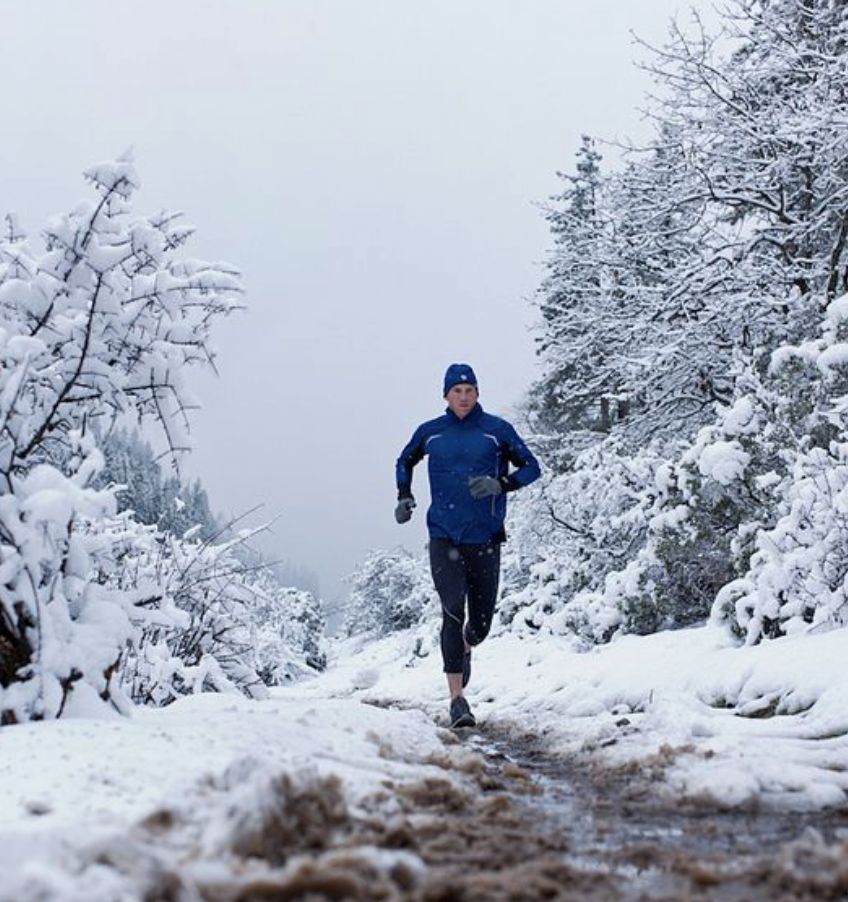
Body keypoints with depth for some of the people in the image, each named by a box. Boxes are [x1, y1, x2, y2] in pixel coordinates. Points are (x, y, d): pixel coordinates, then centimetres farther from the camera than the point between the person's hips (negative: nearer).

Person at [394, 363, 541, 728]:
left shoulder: (497, 430, -1)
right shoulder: (429, 432, 5)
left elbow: (531, 467, 2)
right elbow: (404, 462, 24)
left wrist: (499, 484, -15)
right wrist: (404, 497, 7)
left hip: (485, 539, 1)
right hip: (444, 539, 0)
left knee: (482, 619, 10)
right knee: (453, 613, -14)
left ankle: (465, 650, 48)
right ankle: (457, 698, -12)